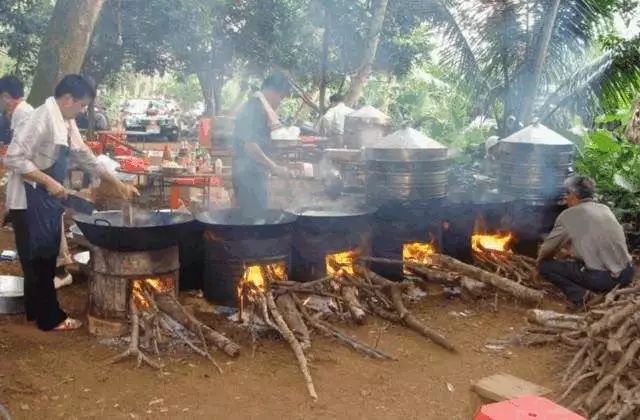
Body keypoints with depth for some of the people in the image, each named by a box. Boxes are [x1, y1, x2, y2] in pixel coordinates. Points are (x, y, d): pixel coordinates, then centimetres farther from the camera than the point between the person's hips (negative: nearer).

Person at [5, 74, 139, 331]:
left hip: (49, 201, 9)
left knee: (46, 259, 17)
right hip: (32, 202, -9)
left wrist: (117, 184, 12)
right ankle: (50, 317, 11)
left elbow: (85, 157, 16)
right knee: (38, 260, 1)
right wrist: (48, 182, -25)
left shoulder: (67, 122, 9)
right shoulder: (43, 118, -19)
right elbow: (13, 158, -24)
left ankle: (36, 310, 30)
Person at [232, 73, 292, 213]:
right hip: (249, 175, -10)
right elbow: (250, 146, -22)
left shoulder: (256, 107, 18)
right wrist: (274, 167, -19)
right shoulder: (255, 108, -13)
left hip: (251, 174, 10)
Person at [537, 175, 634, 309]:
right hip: (627, 274, 7)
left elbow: (547, 249, 4)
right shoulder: (605, 209, 14)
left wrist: (540, 261, 25)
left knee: (545, 266, 6)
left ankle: (579, 294, -9)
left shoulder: (568, 215, -3)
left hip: (602, 278, -7)